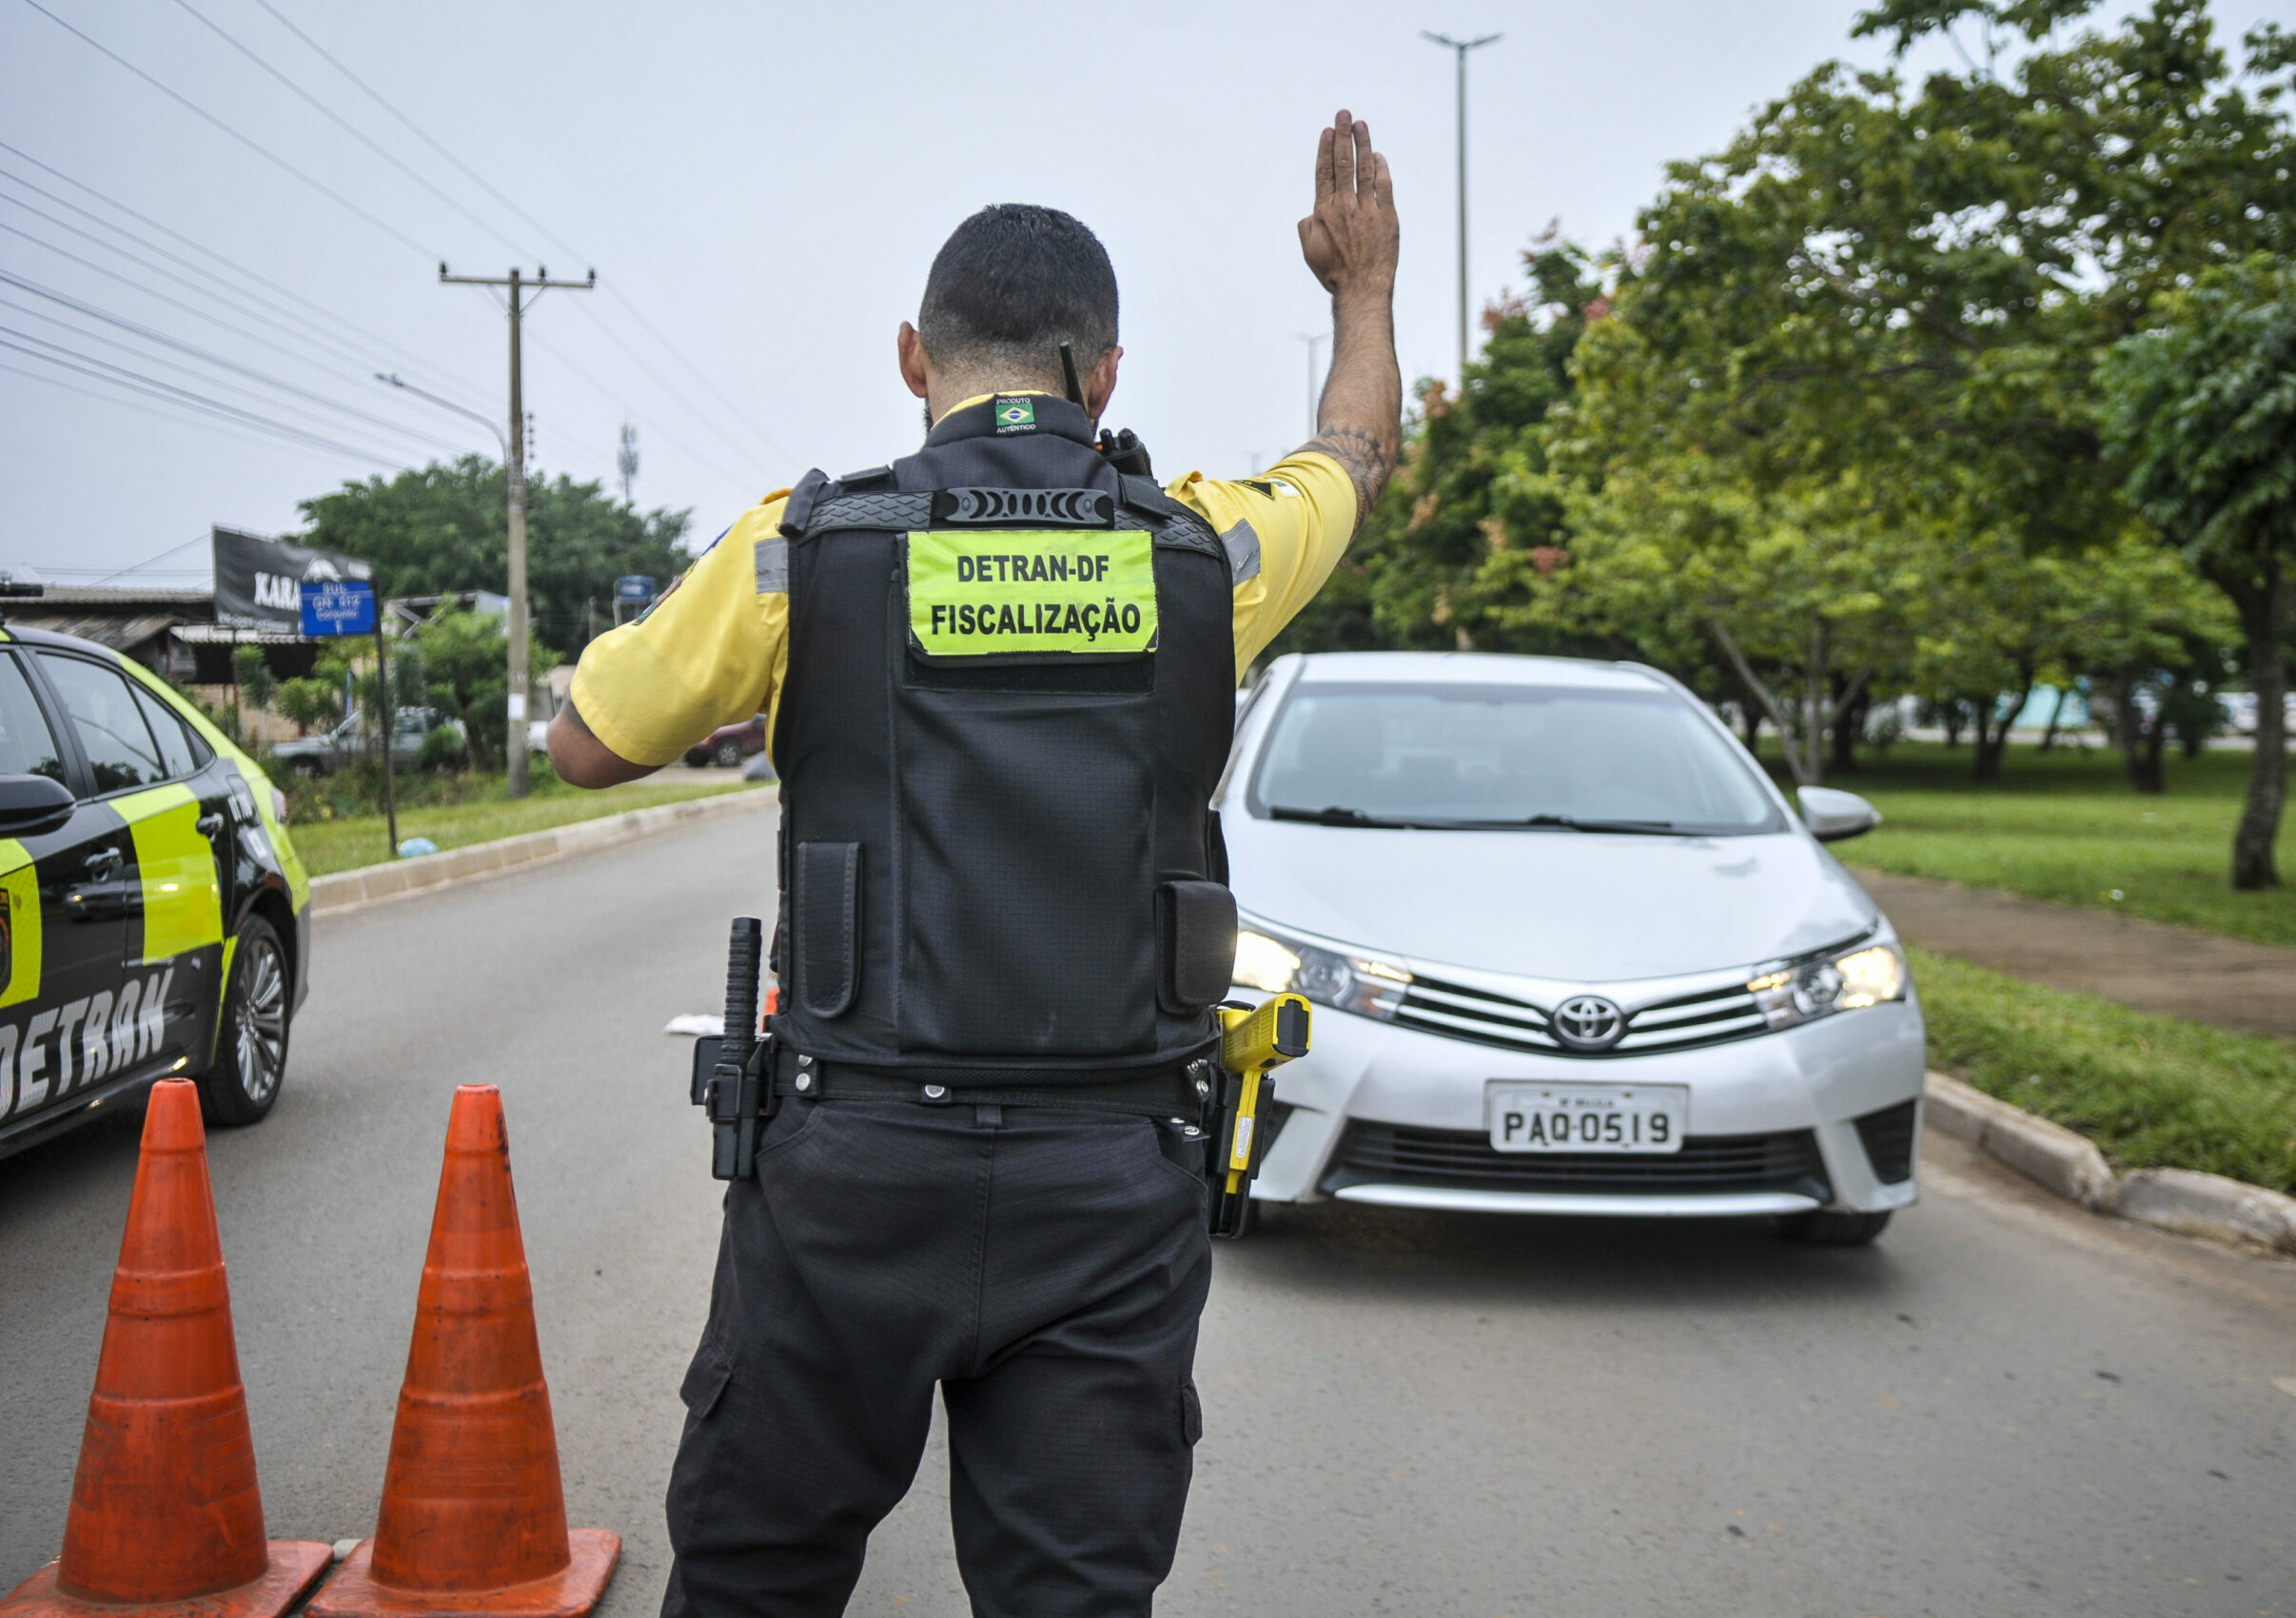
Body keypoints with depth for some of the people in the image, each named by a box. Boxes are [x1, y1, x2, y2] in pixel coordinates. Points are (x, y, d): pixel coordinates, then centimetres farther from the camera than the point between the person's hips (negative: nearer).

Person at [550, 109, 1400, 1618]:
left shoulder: (806, 547, -4)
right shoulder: (1203, 554, 1)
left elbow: (587, 746, 10)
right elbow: (1358, 452, 25)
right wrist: (1367, 282, 42)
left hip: (859, 1169, -1)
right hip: (1111, 1191, 2)